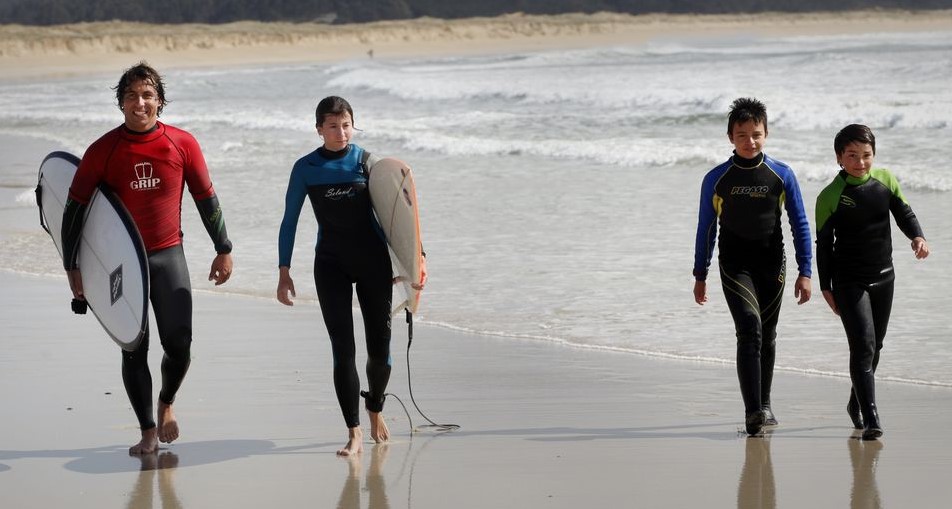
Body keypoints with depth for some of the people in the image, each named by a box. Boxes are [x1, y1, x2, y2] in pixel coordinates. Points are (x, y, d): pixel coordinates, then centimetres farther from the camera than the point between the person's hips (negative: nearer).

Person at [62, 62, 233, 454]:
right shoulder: (103, 150, -7)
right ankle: (148, 431, 12)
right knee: (134, 350, 1)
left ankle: (166, 404, 26)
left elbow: (206, 199, 6)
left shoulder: (182, 144, -4)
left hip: (168, 256, 1)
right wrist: (73, 267, -3)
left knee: (179, 344, -4)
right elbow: (74, 208, -1)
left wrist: (223, 250, 10)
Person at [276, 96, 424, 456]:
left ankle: (375, 409, 32)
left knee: (379, 347, 4)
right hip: (331, 264, -1)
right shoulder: (306, 168, -1)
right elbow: (289, 221, 3)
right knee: (343, 349, -7)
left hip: (373, 261, 1)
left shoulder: (366, 162, 0)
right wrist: (284, 272, -2)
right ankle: (354, 433, -5)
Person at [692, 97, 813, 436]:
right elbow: (706, 228, 7)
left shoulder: (782, 175, 0)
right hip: (734, 266, -2)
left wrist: (805, 272, -2)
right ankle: (752, 412, -23)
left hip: (772, 266, 2)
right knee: (750, 328, -19)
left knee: (767, 335, 12)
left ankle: (764, 405, 29)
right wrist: (700, 275, 9)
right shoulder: (716, 179, -2)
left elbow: (800, 224, 4)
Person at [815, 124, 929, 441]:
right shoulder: (830, 197, -12)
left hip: (883, 277, 5)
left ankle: (857, 403, 38)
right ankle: (870, 419, -18)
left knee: (874, 346, 16)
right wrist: (826, 287, -5)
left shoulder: (885, 180, -1)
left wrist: (917, 237, -13)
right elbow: (823, 245, -6)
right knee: (863, 345, -15)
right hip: (849, 281, -5)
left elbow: (903, 212, 8)